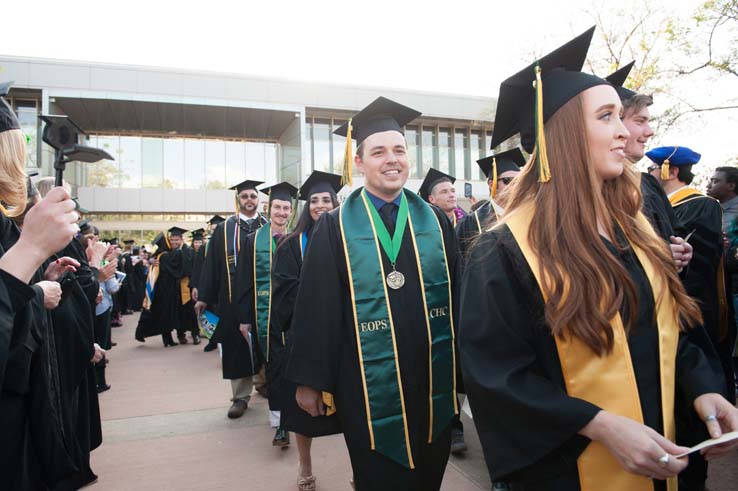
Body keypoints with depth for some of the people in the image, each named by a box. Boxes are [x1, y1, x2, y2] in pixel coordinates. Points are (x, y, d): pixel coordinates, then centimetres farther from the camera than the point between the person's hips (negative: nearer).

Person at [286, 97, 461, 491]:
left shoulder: (435, 221, 3)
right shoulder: (336, 228, -5)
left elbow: (459, 295, 4)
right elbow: (316, 309, -6)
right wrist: (310, 380, -5)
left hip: (434, 385, 3)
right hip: (369, 389, -3)